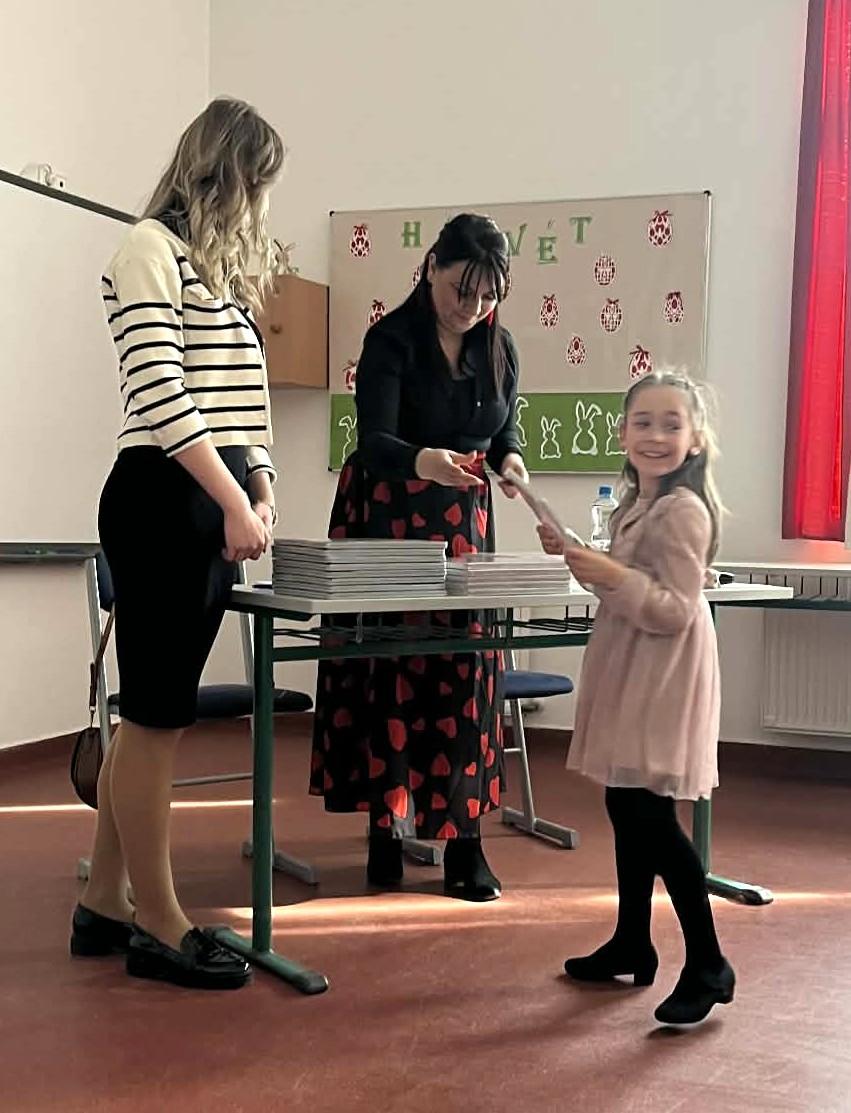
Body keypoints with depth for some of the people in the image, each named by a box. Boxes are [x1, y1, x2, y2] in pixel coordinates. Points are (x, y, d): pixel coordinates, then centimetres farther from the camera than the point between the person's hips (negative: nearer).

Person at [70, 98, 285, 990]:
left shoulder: (223, 264, 21)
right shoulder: (150, 248, -6)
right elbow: (158, 396, -16)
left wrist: (260, 491, 9)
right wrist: (233, 502, -18)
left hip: (218, 504, 9)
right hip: (164, 500, -9)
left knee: (156, 712, 12)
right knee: (156, 716, -2)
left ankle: (104, 902, 23)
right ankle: (158, 926, 9)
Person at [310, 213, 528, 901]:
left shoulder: (500, 346, 2)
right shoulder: (391, 340, -14)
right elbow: (374, 442, -23)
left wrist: (509, 458, -10)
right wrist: (422, 461, -44)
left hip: (463, 521, 4)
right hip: (388, 517, -4)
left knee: (465, 668, 0)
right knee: (389, 669, -1)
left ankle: (463, 834, 7)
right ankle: (385, 824, 12)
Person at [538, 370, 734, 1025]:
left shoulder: (682, 510, -16)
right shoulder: (637, 505, 13)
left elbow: (675, 610, -21)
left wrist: (613, 575, -30)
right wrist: (579, 559, 12)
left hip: (661, 678, -10)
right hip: (629, 673, 10)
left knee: (652, 818, -7)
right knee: (627, 809, 15)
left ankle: (708, 965, 4)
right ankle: (632, 945, 28)